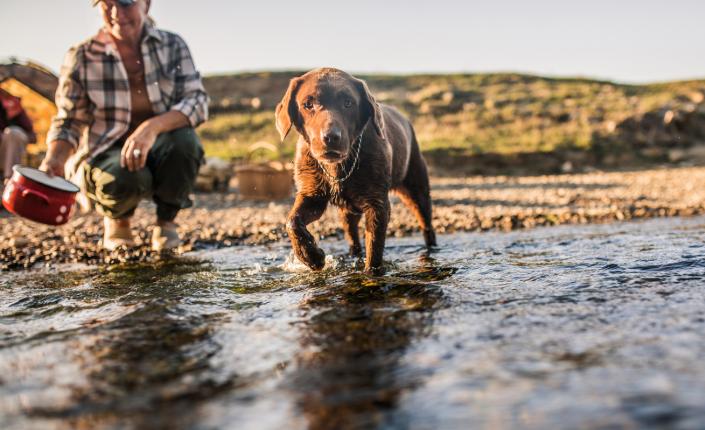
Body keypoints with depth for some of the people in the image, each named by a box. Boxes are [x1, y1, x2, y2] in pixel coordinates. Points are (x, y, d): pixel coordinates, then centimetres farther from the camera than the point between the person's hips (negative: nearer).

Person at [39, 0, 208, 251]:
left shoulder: (172, 46, -5)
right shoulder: (82, 57, -7)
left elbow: (198, 101, -17)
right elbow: (68, 123, -3)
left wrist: (153, 126, -35)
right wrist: (53, 161, -25)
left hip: (157, 150, 1)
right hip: (103, 155, -1)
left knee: (184, 140, -33)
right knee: (126, 179, -36)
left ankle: (166, 221, -4)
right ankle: (117, 219, 4)